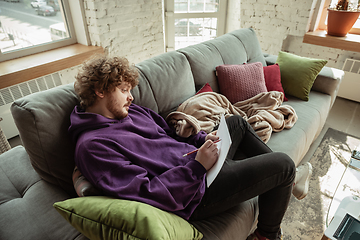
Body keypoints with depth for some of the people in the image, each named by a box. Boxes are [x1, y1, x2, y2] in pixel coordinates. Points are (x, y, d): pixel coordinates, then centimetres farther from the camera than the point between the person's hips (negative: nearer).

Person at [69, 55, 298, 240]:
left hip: (196, 157, 10)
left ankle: (286, 180, 35)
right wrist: (198, 166, -26)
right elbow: (147, 195, -26)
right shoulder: (92, 146, -20)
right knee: (283, 164, -8)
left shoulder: (131, 111, 8)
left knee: (237, 121, 24)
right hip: (197, 192, -10)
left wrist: (202, 139, -1)